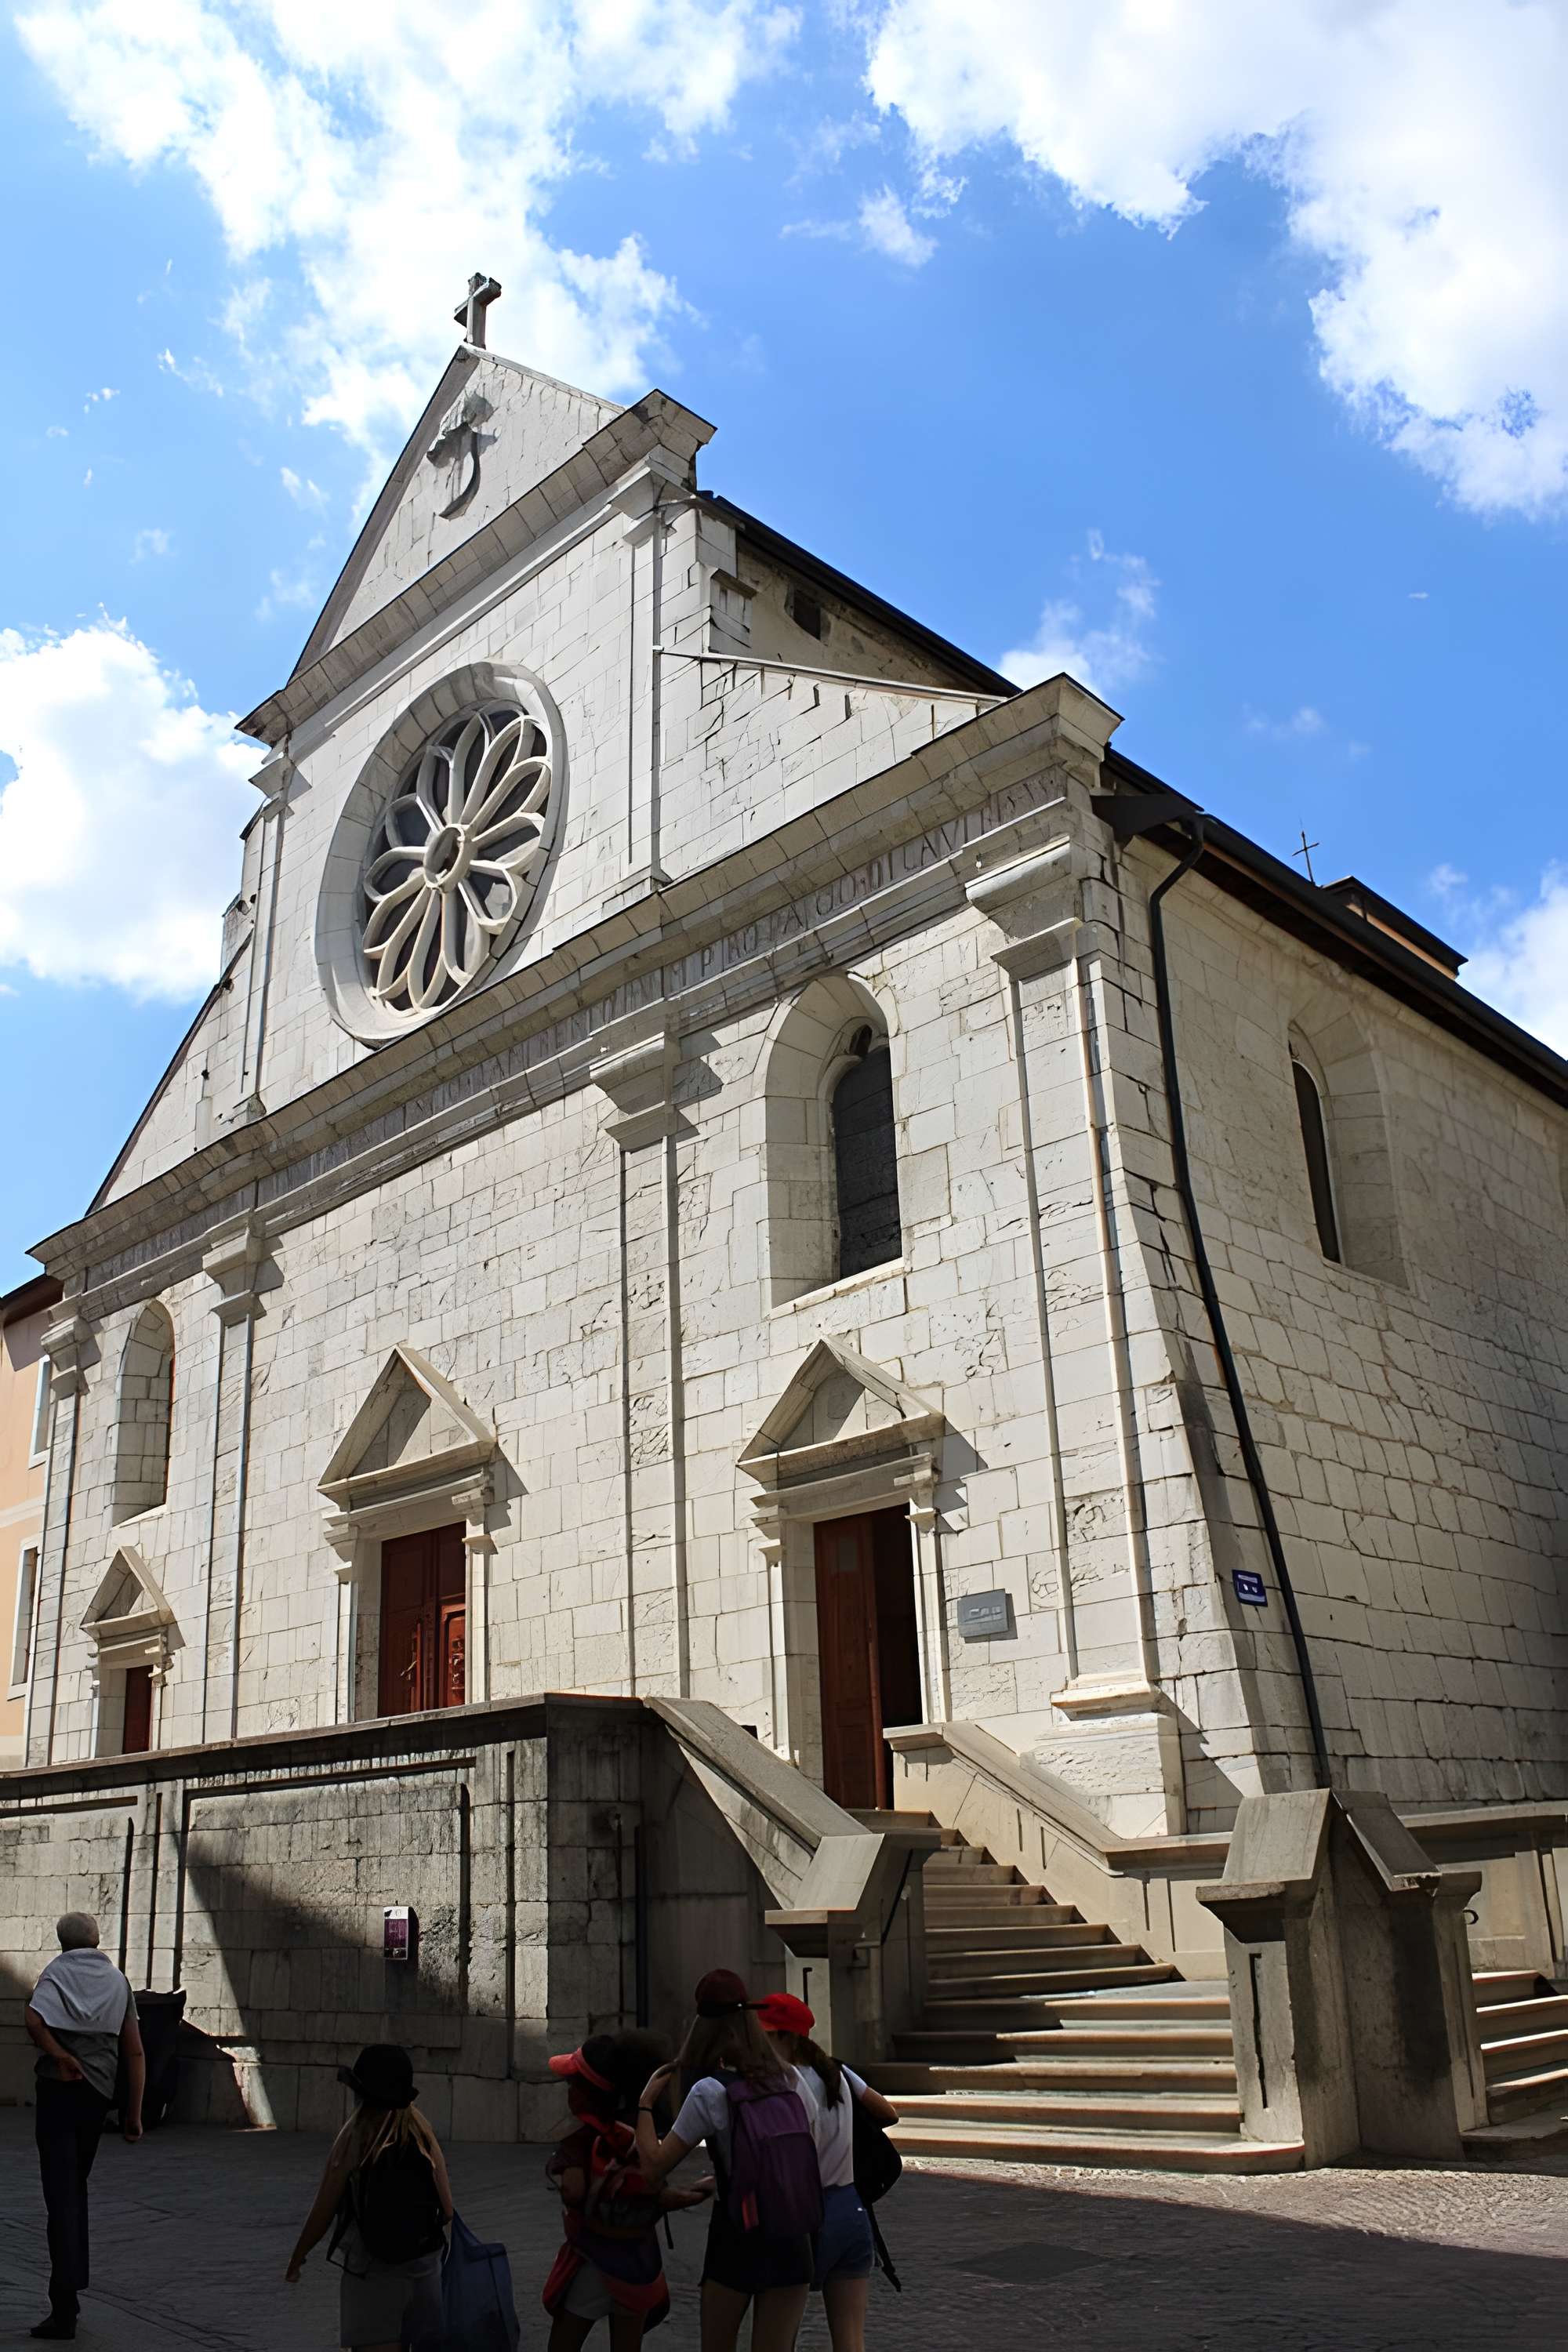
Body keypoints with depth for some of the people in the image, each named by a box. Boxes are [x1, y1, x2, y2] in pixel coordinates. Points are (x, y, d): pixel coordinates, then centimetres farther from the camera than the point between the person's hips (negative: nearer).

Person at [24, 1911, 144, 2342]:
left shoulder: (56, 1972, -1)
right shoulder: (118, 1981, 10)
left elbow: (33, 2021, -24)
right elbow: (135, 2053, 7)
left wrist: (62, 2056, -10)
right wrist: (134, 2113, 10)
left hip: (58, 2090, -4)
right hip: (99, 2093, 4)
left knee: (61, 2196, -3)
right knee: (76, 2187, 22)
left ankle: (65, 2309, -8)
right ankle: (73, 2283, 24)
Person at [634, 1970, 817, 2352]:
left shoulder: (710, 2091, -11)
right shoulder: (788, 2079, 4)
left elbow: (653, 2167, -9)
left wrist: (646, 2102, 3)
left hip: (737, 2236, -3)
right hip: (793, 2238, 4)